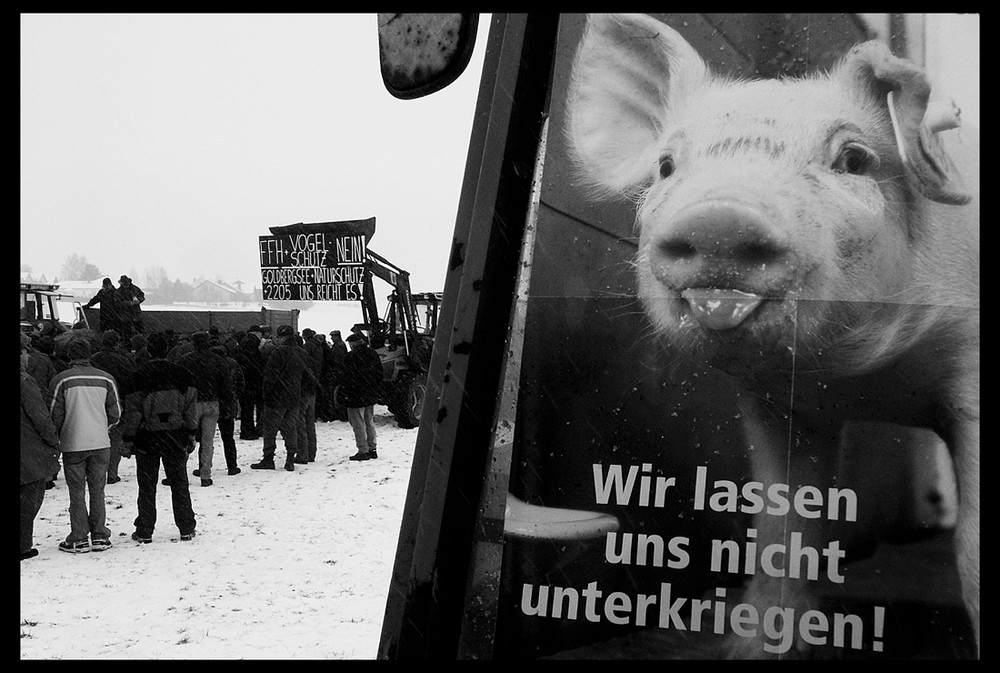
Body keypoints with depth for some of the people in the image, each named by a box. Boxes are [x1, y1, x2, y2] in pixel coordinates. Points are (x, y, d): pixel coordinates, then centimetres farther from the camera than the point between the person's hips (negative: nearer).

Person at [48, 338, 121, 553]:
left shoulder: (61, 380, -7)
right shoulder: (106, 378, -1)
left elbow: (55, 416, -5)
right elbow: (115, 414, 3)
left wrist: (60, 435, 15)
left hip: (72, 444, -2)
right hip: (101, 443, 2)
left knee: (77, 493, 7)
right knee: (97, 491, 11)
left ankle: (78, 540, 9)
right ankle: (100, 537, 13)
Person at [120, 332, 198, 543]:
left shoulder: (140, 376, -10)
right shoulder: (182, 374, -1)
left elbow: (133, 411, -8)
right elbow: (191, 408, 3)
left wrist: (128, 440, -1)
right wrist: (191, 435, 13)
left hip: (147, 438, -2)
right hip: (176, 437, 2)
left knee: (147, 486, 6)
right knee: (179, 483, 11)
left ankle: (144, 532, 9)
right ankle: (186, 529, 14)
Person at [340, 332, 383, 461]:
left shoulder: (351, 357, -15)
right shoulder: (373, 354, 8)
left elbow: (348, 377, -17)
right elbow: (379, 374, 13)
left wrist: (344, 392, -9)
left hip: (356, 396, -8)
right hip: (371, 395, 8)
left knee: (358, 424, -2)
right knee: (369, 422, 16)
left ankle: (363, 451, -2)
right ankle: (372, 449, 20)